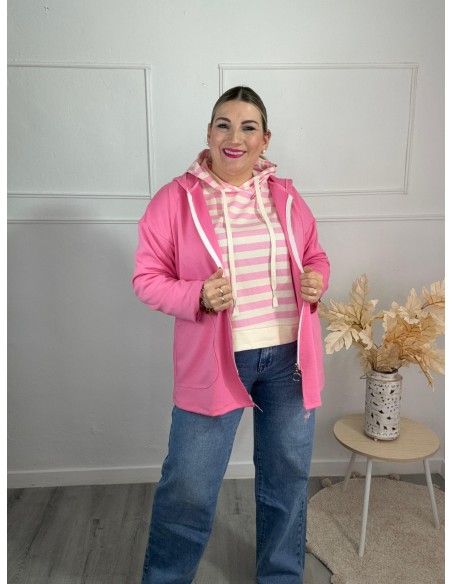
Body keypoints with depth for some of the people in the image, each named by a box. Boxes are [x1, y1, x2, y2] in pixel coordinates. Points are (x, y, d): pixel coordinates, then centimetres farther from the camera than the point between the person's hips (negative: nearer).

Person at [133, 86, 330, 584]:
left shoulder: (286, 196, 4)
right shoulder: (175, 198, -6)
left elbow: (315, 257, 15)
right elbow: (147, 277, -5)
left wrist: (317, 281, -8)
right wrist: (197, 296, -23)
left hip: (288, 356, 4)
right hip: (213, 361, -3)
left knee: (287, 479, 19)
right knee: (188, 489, 7)